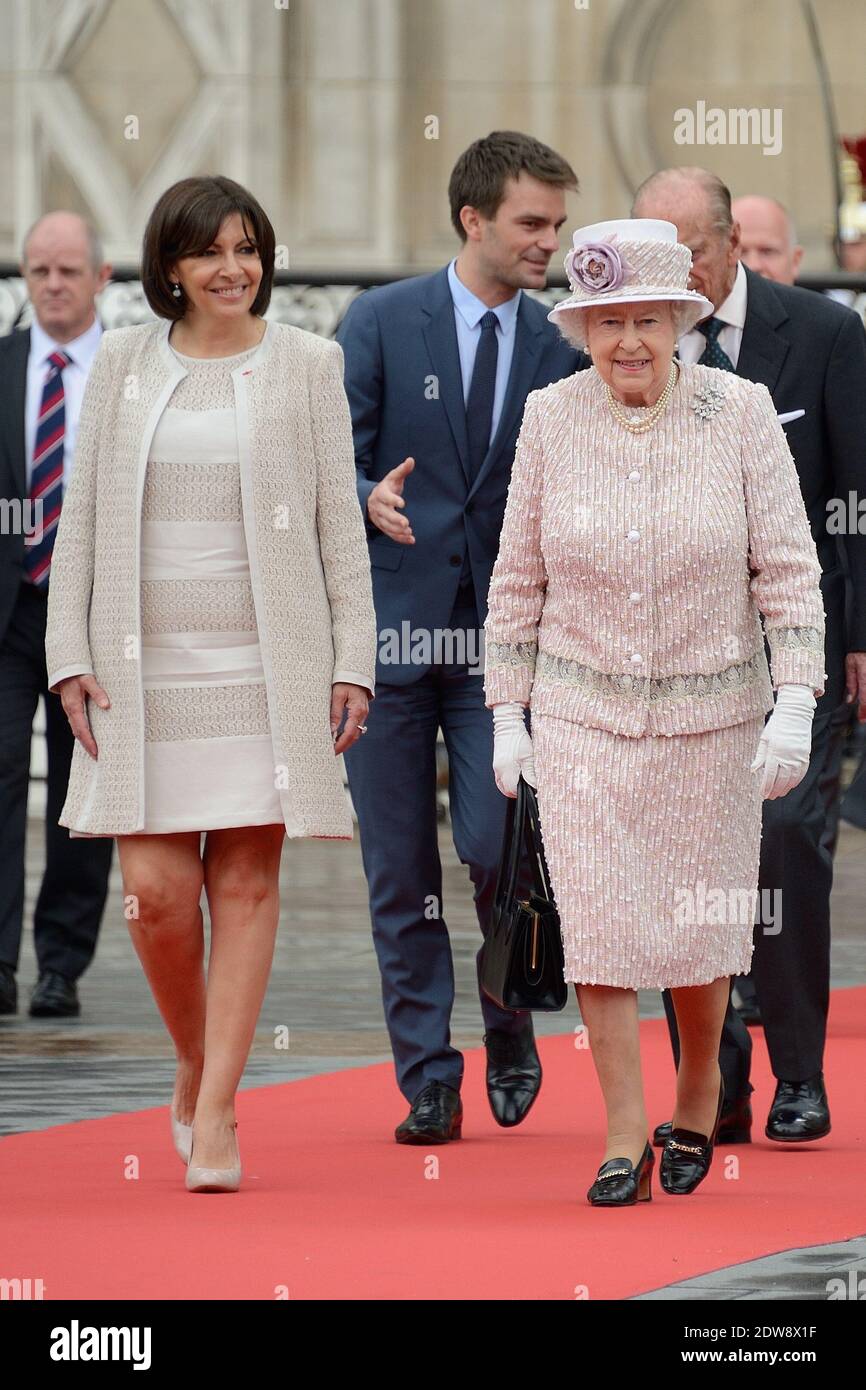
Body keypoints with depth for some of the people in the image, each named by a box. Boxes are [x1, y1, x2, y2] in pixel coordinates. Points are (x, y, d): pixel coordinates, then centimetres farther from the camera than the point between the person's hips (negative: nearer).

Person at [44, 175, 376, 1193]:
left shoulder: (307, 366, 5)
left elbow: (340, 522, 5)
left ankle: (215, 1115, 1)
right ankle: (194, 1065, 20)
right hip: (145, 667, 1)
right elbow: (81, 519, 9)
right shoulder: (121, 364, 8)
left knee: (246, 884, -2)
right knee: (156, 890, -5)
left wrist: (352, 661, -1)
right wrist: (70, 656, 1)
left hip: (266, 665, -1)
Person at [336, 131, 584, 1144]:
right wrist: (369, 500, -24)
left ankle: (511, 1038, 15)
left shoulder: (560, 353, 7)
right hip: (388, 630, -1)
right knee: (399, 873, 2)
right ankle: (428, 1082, 11)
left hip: (502, 641, 1)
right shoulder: (381, 323, 0)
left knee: (498, 852, -10)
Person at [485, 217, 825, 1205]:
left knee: (697, 928, 6)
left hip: (710, 714, -1)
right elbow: (518, 578, 6)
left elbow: (788, 569, -6)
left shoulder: (740, 416, -7)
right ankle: (624, 1137, 0)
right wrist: (507, 718, 4)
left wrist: (795, 706, -14)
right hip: (582, 713, 1)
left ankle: (700, 1087, 34)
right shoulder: (551, 420, -3)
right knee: (596, 918, -8)